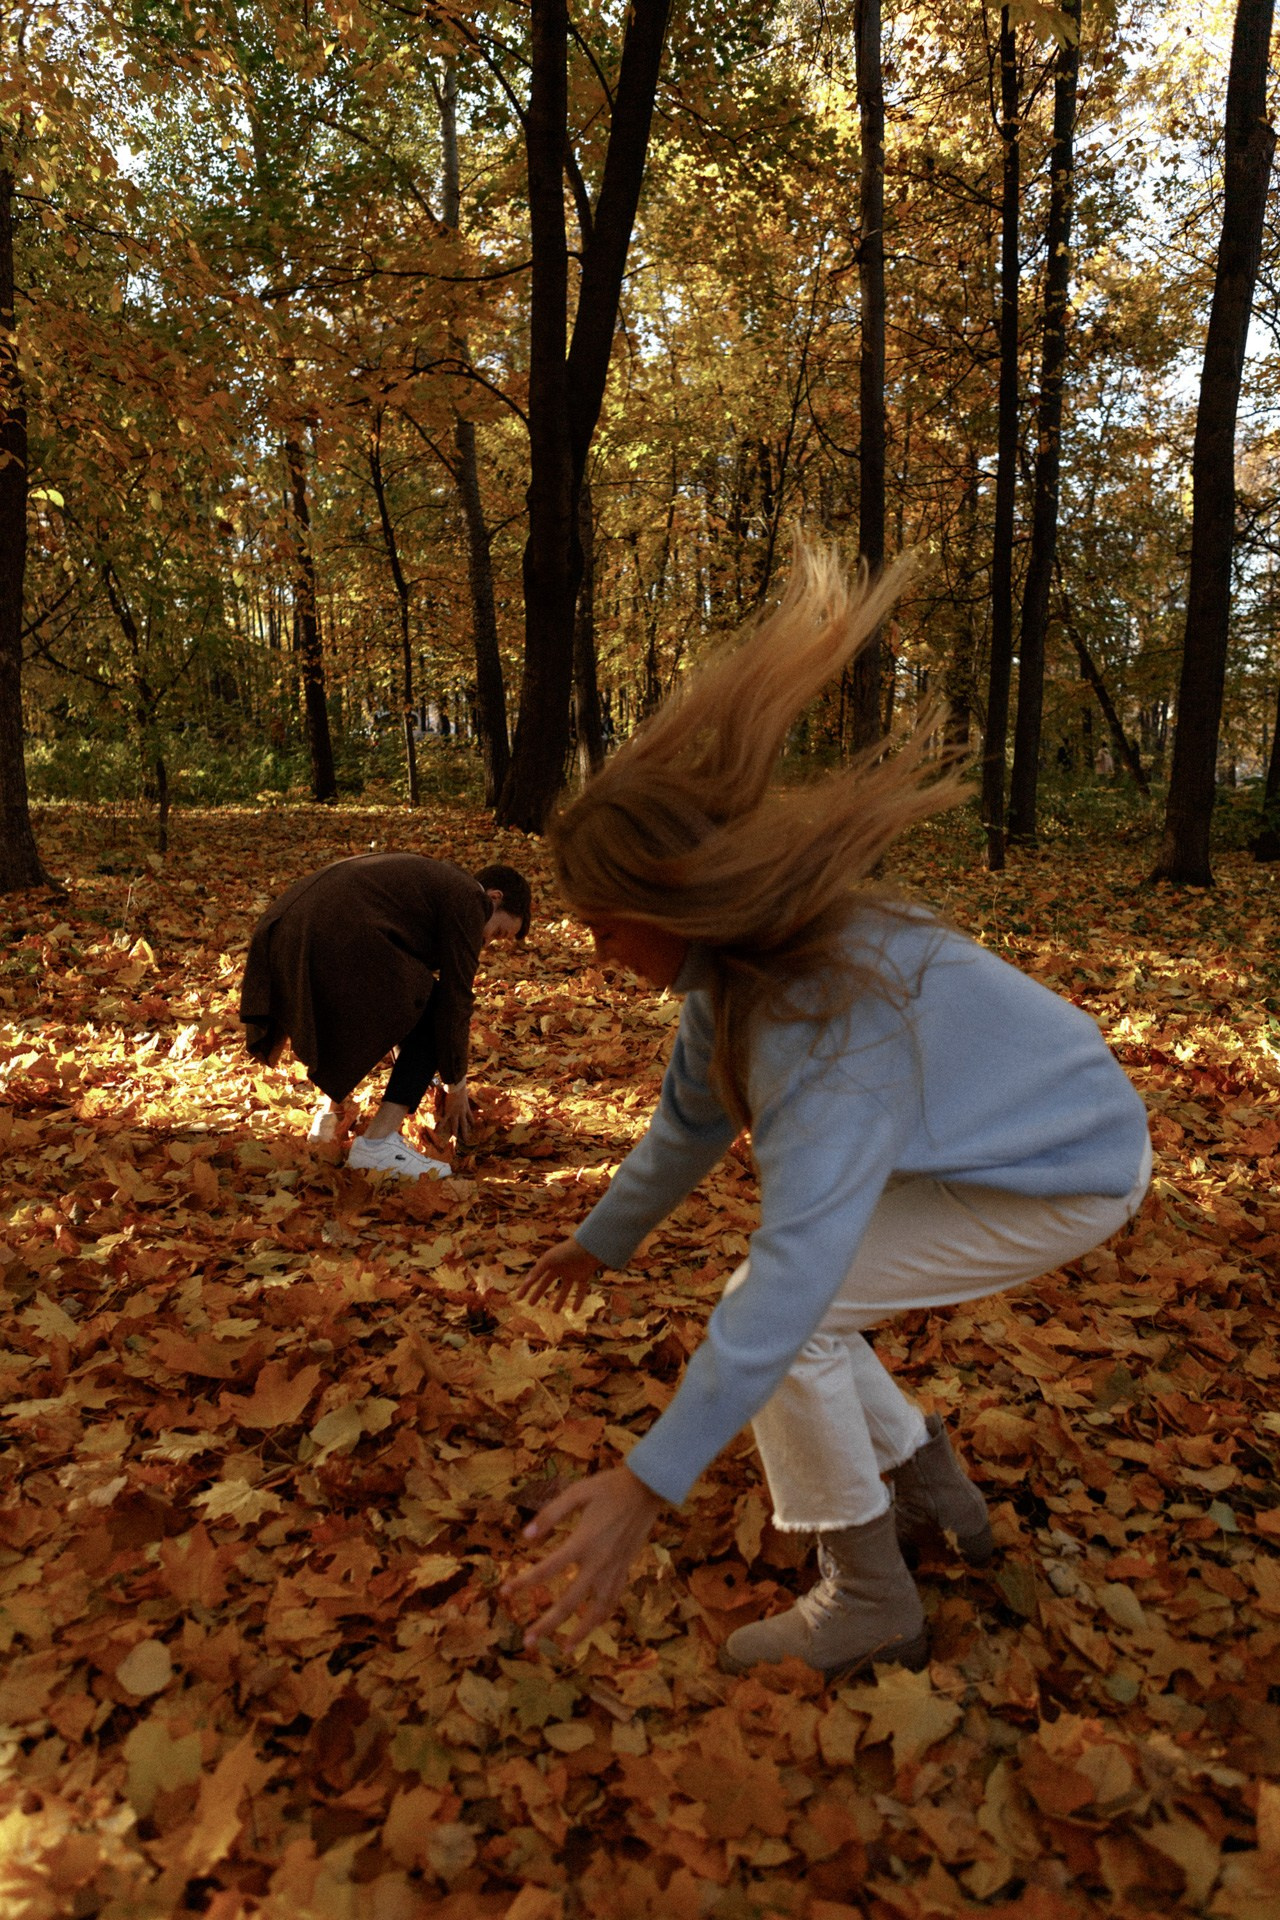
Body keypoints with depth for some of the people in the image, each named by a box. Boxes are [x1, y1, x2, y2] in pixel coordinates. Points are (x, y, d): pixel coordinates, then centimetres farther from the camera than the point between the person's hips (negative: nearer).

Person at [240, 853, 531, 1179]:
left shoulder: (430, 877, 31)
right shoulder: (468, 898, 3)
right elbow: (455, 999, 0)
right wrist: (456, 1085, 12)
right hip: (337, 943, -10)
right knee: (433, 1015, 1)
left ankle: (328, 1118, 36)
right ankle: (377, 1143, -4)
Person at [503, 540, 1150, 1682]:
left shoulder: (830, 1013, -37)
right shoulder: (730, 966, -10)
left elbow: (797, 1265, -41)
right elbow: (693, 1121, 6)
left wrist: (646, 1487, -38)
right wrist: (604, 1240, 19)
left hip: (1068, 1175, -8)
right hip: (994, 1142, 9)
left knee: (777, 1316, -14)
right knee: (788, 1312, 9)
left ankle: (868, 1602, 4)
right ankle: (927, 1489, 27)